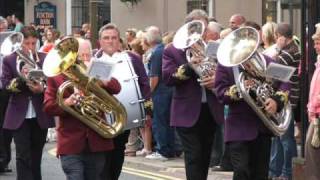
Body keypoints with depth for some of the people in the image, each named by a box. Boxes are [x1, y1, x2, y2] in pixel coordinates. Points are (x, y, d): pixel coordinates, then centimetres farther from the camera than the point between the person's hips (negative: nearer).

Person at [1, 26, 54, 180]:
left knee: (36, 156, 13)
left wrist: (42, 89, -19)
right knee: (23, 156, -6)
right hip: (19, 116, -2)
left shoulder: (46, 59, 4)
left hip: (40, 115, 2)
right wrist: (21, 78, -24)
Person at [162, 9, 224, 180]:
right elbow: (167, 77, -13)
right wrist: (189, 66, -25)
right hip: (188, 112, -4)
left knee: (205, 156, 13)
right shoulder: (172, 50, -2)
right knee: (194, 157, -9)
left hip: (211, 110, 5)